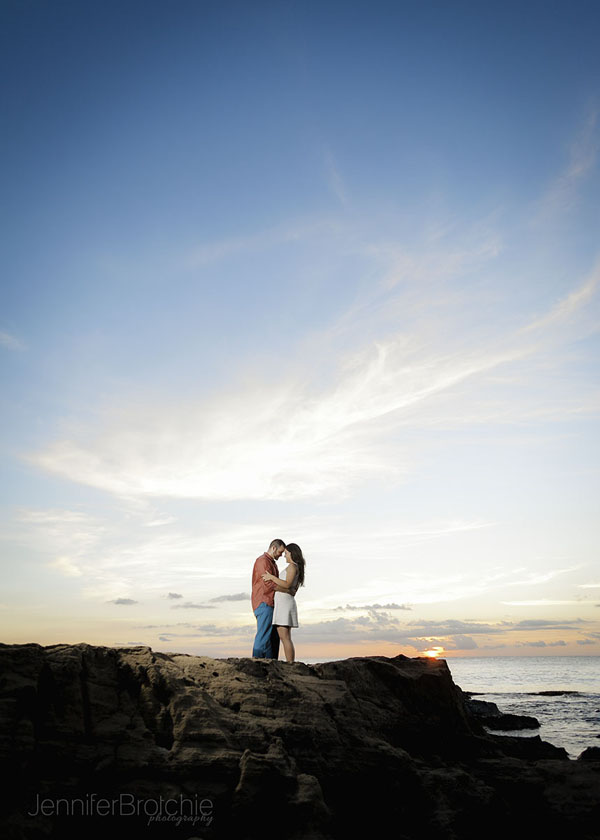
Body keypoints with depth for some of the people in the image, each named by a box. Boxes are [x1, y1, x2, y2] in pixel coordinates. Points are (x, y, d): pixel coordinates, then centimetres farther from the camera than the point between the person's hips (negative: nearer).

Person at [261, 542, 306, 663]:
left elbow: (287, 585, -20)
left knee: (285, 637, -11)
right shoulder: (297, 568, 20)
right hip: (282, 603, 10)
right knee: (284, 637, 8)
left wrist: (271, 577, -16)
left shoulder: (292, 566, -8)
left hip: (284, 602, -10)